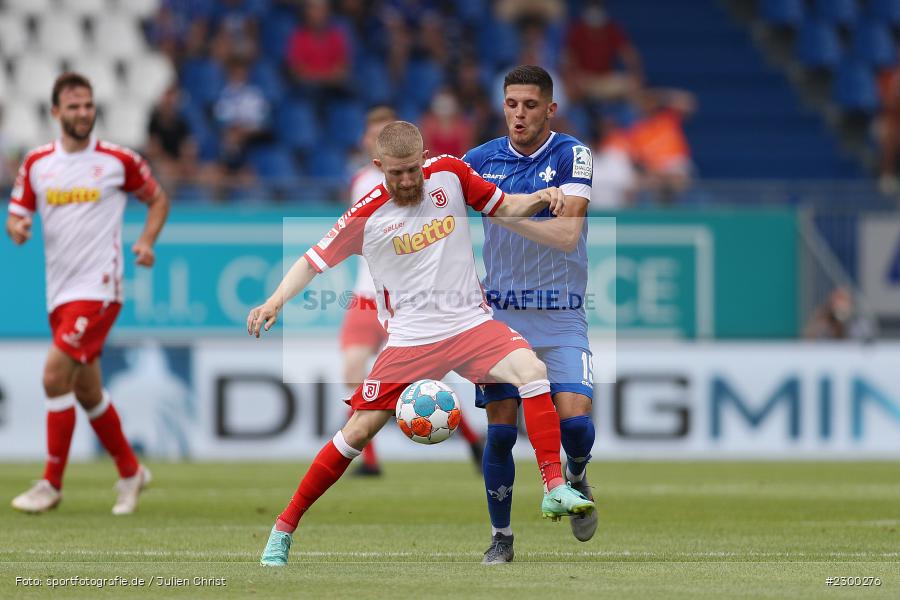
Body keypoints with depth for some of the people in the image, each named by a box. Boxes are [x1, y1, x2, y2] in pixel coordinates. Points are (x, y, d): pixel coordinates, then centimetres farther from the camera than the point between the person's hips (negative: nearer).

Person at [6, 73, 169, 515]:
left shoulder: (118, 161, -4)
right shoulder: (36, 163, 6)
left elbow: (158, 199, 10)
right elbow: (16, 217, 11)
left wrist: (146, 241, -6)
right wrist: (17, 227, -13)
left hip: (98, 288, -5)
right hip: (59, 292, 5)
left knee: (55, 375, -16)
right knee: (86, 391, 13)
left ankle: (52, 484, -8)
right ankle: (130, 471, 31)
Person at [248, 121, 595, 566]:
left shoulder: (449, 173, -1)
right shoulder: (366, 216, -8)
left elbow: (504, 208, 11)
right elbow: (312, 262, 0)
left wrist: (541, 198, -9)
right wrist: (276, 301, -17)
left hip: (470, 323, 2)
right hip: (410, 339, -2)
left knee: (532, 370, -26)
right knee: (358, 432, -5)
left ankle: (554, 490, -23)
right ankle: (283, 529, 9)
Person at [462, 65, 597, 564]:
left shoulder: (571, 155, -7)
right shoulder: (481, 159, 3)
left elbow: (566, 233, -20)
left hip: (560, 316, -2)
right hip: (500, 313, 2)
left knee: (574, 419, -16)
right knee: (500, 430, -2)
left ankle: (576, 476, 18)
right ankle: (501, 537, 14)